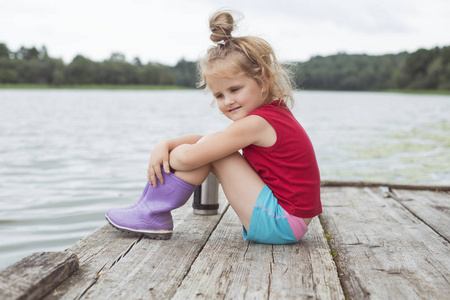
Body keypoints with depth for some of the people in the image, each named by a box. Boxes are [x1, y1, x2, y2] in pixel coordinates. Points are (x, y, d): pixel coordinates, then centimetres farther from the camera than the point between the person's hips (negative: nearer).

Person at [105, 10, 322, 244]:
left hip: (282, 224, -10)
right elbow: (208, 140, 12)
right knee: (210, 146, 10)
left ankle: (153, 215, 1)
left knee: (209, 148, -12)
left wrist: (170, 152, 1)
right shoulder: (275, 113, 10)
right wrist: (166, 144, -2)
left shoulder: (256, 123, -20)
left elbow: (189, 158, -21)